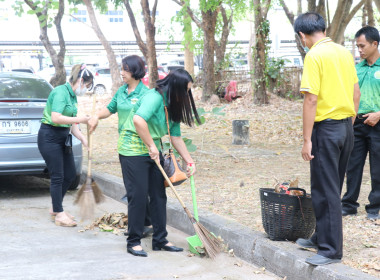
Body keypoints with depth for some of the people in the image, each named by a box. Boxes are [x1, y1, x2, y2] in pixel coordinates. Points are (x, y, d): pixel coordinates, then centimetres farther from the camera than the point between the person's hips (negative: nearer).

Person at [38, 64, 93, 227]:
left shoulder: (72, 96, 13)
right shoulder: (61, 92, -17)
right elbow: (56, 118, -28)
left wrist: (82, 138, 3)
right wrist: (79, 120, -21)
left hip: (62, 138, 10)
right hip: (49, 137, -10)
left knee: (70, 174, 11)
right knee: (57, 176, -4)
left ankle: (55, 209, 26)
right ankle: (59, 214, 6)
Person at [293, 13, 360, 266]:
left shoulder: (314, 56, -14)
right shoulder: (344, 52, 9)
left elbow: (311, 100, -18)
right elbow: (356, 93, 13)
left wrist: (307, 140, -15)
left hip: (326, 128, -8)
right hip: (346, 128, 8)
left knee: (326, 191, -1)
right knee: (332, 188, 17)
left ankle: (331, 250, 3)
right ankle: (322, 237, 29)